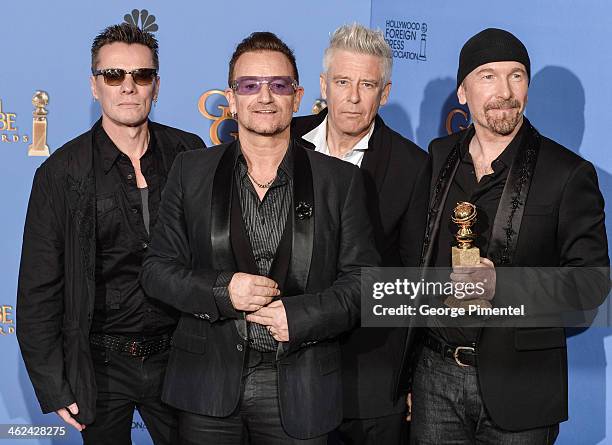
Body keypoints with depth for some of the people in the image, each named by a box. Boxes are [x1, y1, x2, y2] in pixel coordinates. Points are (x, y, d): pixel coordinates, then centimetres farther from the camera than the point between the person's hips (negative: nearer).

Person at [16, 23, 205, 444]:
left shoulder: (189, 154, -1)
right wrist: (54, 387, -5)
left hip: (176, 357, 2)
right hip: (100, 365, -1)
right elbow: (38, 292, -4)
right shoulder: (61, 173, -7)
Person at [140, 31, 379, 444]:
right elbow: (158, 268, 3)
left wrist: (302, 315, -16)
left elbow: (362, 278, 1)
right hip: (208, 383, 1)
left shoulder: (341, 180, 1)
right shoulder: (192, 171, 3)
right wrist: (221, 290, -15)